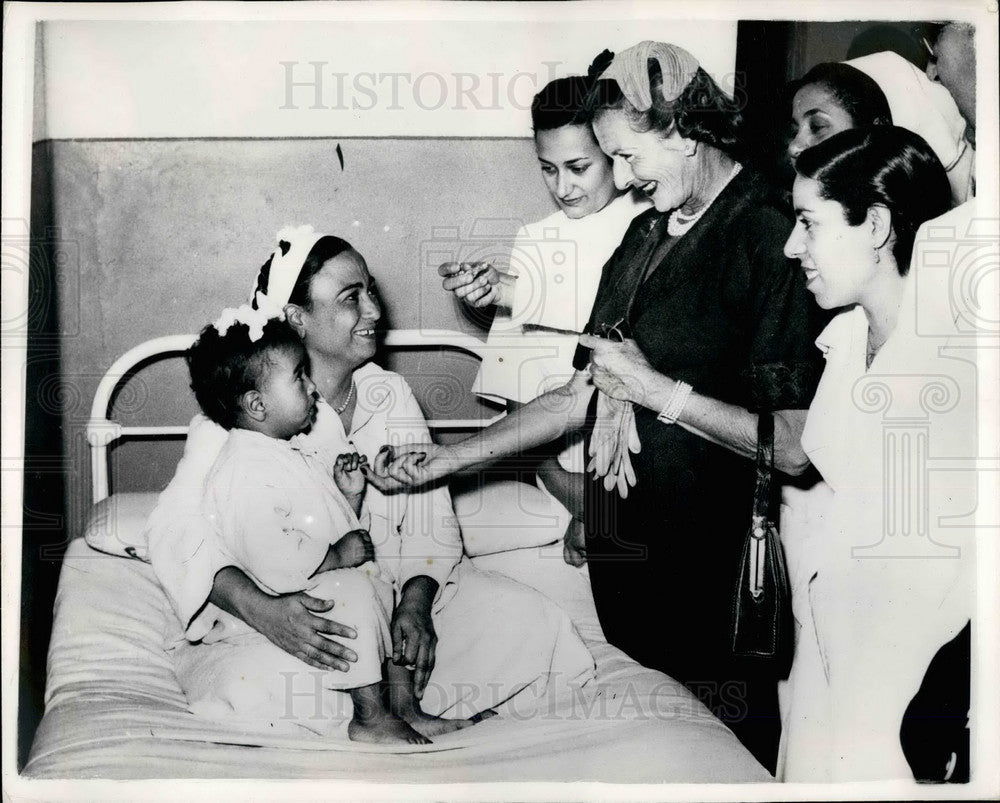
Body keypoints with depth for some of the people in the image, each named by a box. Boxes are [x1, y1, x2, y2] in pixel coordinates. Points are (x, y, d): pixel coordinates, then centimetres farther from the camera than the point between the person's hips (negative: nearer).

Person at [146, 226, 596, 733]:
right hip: (292, 609, -4)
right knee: (269, 689, -35)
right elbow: (176, 529, -20)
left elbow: (429, 515, 2)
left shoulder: (391, 396, 6)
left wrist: (416, 603, -18)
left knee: (524, 619, -12)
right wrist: (261, 609, -37)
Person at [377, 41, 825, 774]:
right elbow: (587, 393, 12)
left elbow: (796, 446, -20)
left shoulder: (769, 238, -16)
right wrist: (452, 457, 8)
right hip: (618, 549, 7)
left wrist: (655, 389, -15)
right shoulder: (645, 234, 8)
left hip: (705, 574, -7)